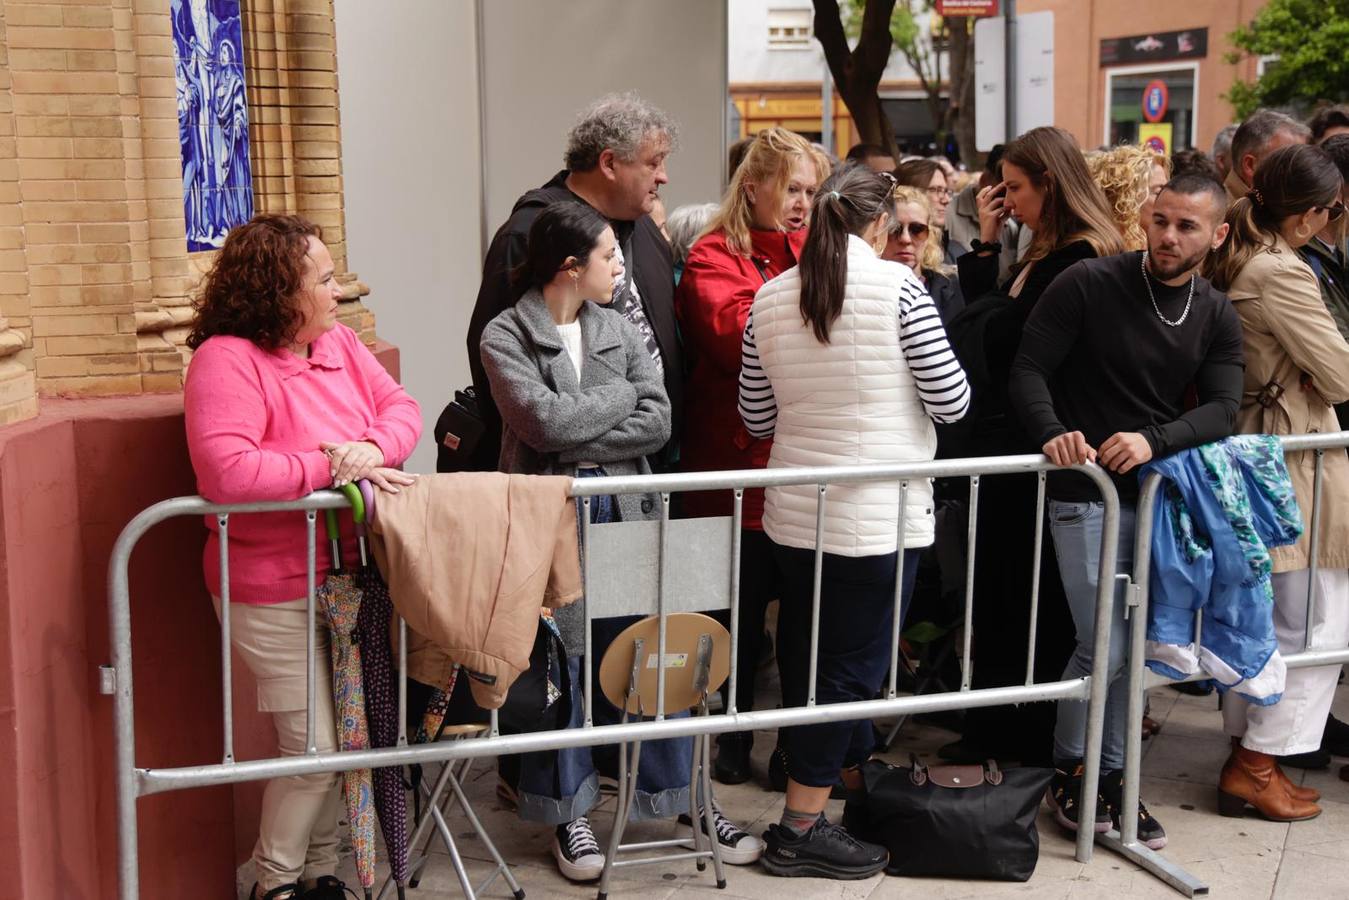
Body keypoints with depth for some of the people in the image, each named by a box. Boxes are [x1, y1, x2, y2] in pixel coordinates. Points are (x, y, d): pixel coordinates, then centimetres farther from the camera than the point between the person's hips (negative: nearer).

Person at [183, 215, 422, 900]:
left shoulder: (339, 344, 6)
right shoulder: (228, 360, -18)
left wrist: (373, 449, -18)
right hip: (275, 595, -7)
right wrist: (331, 468, -24)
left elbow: (401, 408, 5)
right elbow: (224, 472, -30)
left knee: (346, 737, 14)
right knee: (315, 746, -2)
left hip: (349, 577, 7)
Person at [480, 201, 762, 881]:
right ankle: (569, 811, 18)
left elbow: (657, 422, -2)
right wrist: (620, 393, -5)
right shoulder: (505, 335, -4)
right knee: (559, 663, 4)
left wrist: (578, 444, -11)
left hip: (625, 511, 4)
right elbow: (544, 421, -18)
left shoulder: (619, 328, 9)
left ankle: (680, 797, 20)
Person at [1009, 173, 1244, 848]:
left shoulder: (1216, 318, 7)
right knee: (1105, 648, -8)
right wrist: (1053, 433, -27)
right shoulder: (1088, 285, -7)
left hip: (1160, 491, 5)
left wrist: (1153, 439, -22)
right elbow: (1028, 370, -9)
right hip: (1087, 495, -5)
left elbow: (1222, 408, -4)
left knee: (1133, 646, 9)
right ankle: (1068, 771, 14)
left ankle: (1111, 777, 24)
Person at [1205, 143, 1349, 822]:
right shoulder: (1281, 274, -20)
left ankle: (1246, 749, 26)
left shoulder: (1232, 261, 8)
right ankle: (1257, 766, 3)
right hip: (1294, 466, -10)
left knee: (1257, 616, 17)